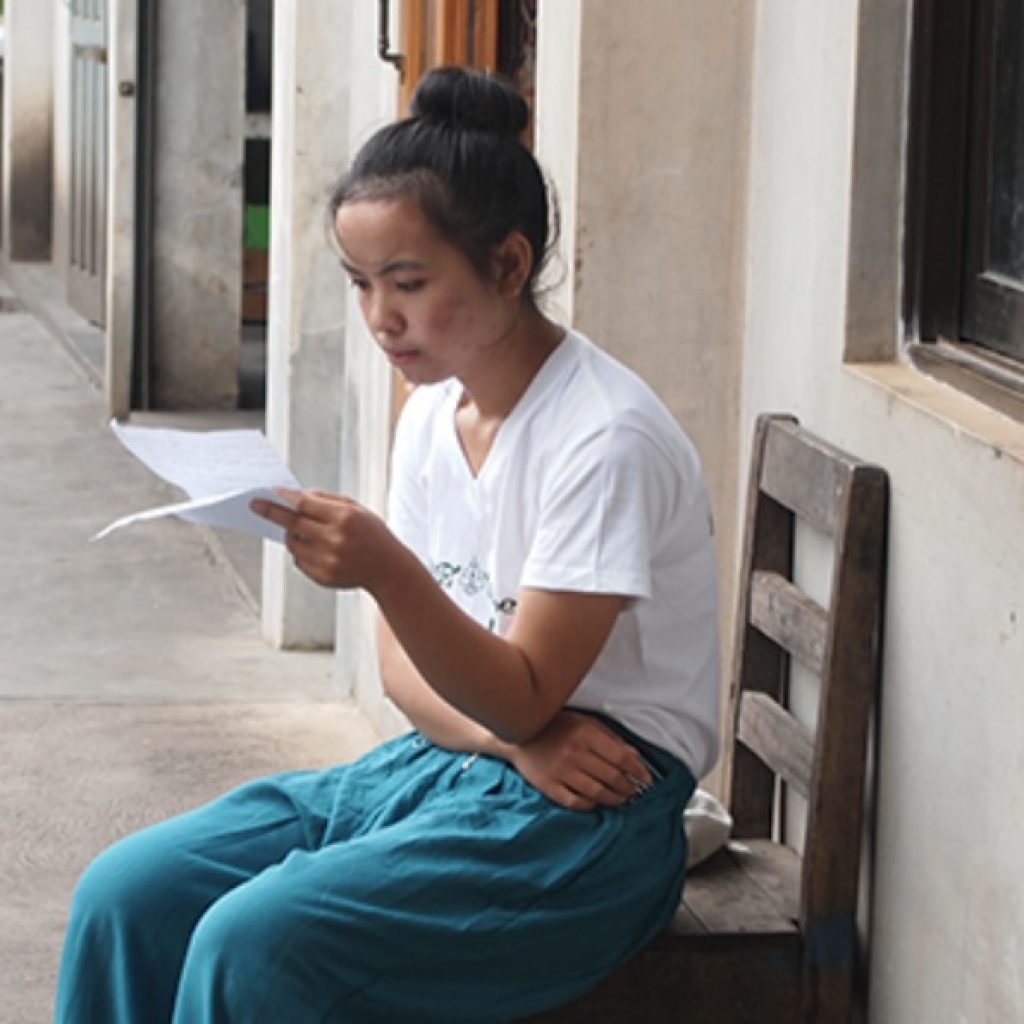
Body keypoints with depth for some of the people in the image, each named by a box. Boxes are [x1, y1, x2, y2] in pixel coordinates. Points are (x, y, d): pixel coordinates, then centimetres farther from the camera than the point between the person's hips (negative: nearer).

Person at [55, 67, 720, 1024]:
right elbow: (402, 660, 10)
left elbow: (525, 696, -18)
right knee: (122, 894, -6)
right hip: (445, 761, 8)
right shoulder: (431, 412, 7)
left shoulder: (606, 437, -18)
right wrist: (515, 739, -12)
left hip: (587, 814, -8)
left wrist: (388, 572, -35)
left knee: (251, 943, -27)